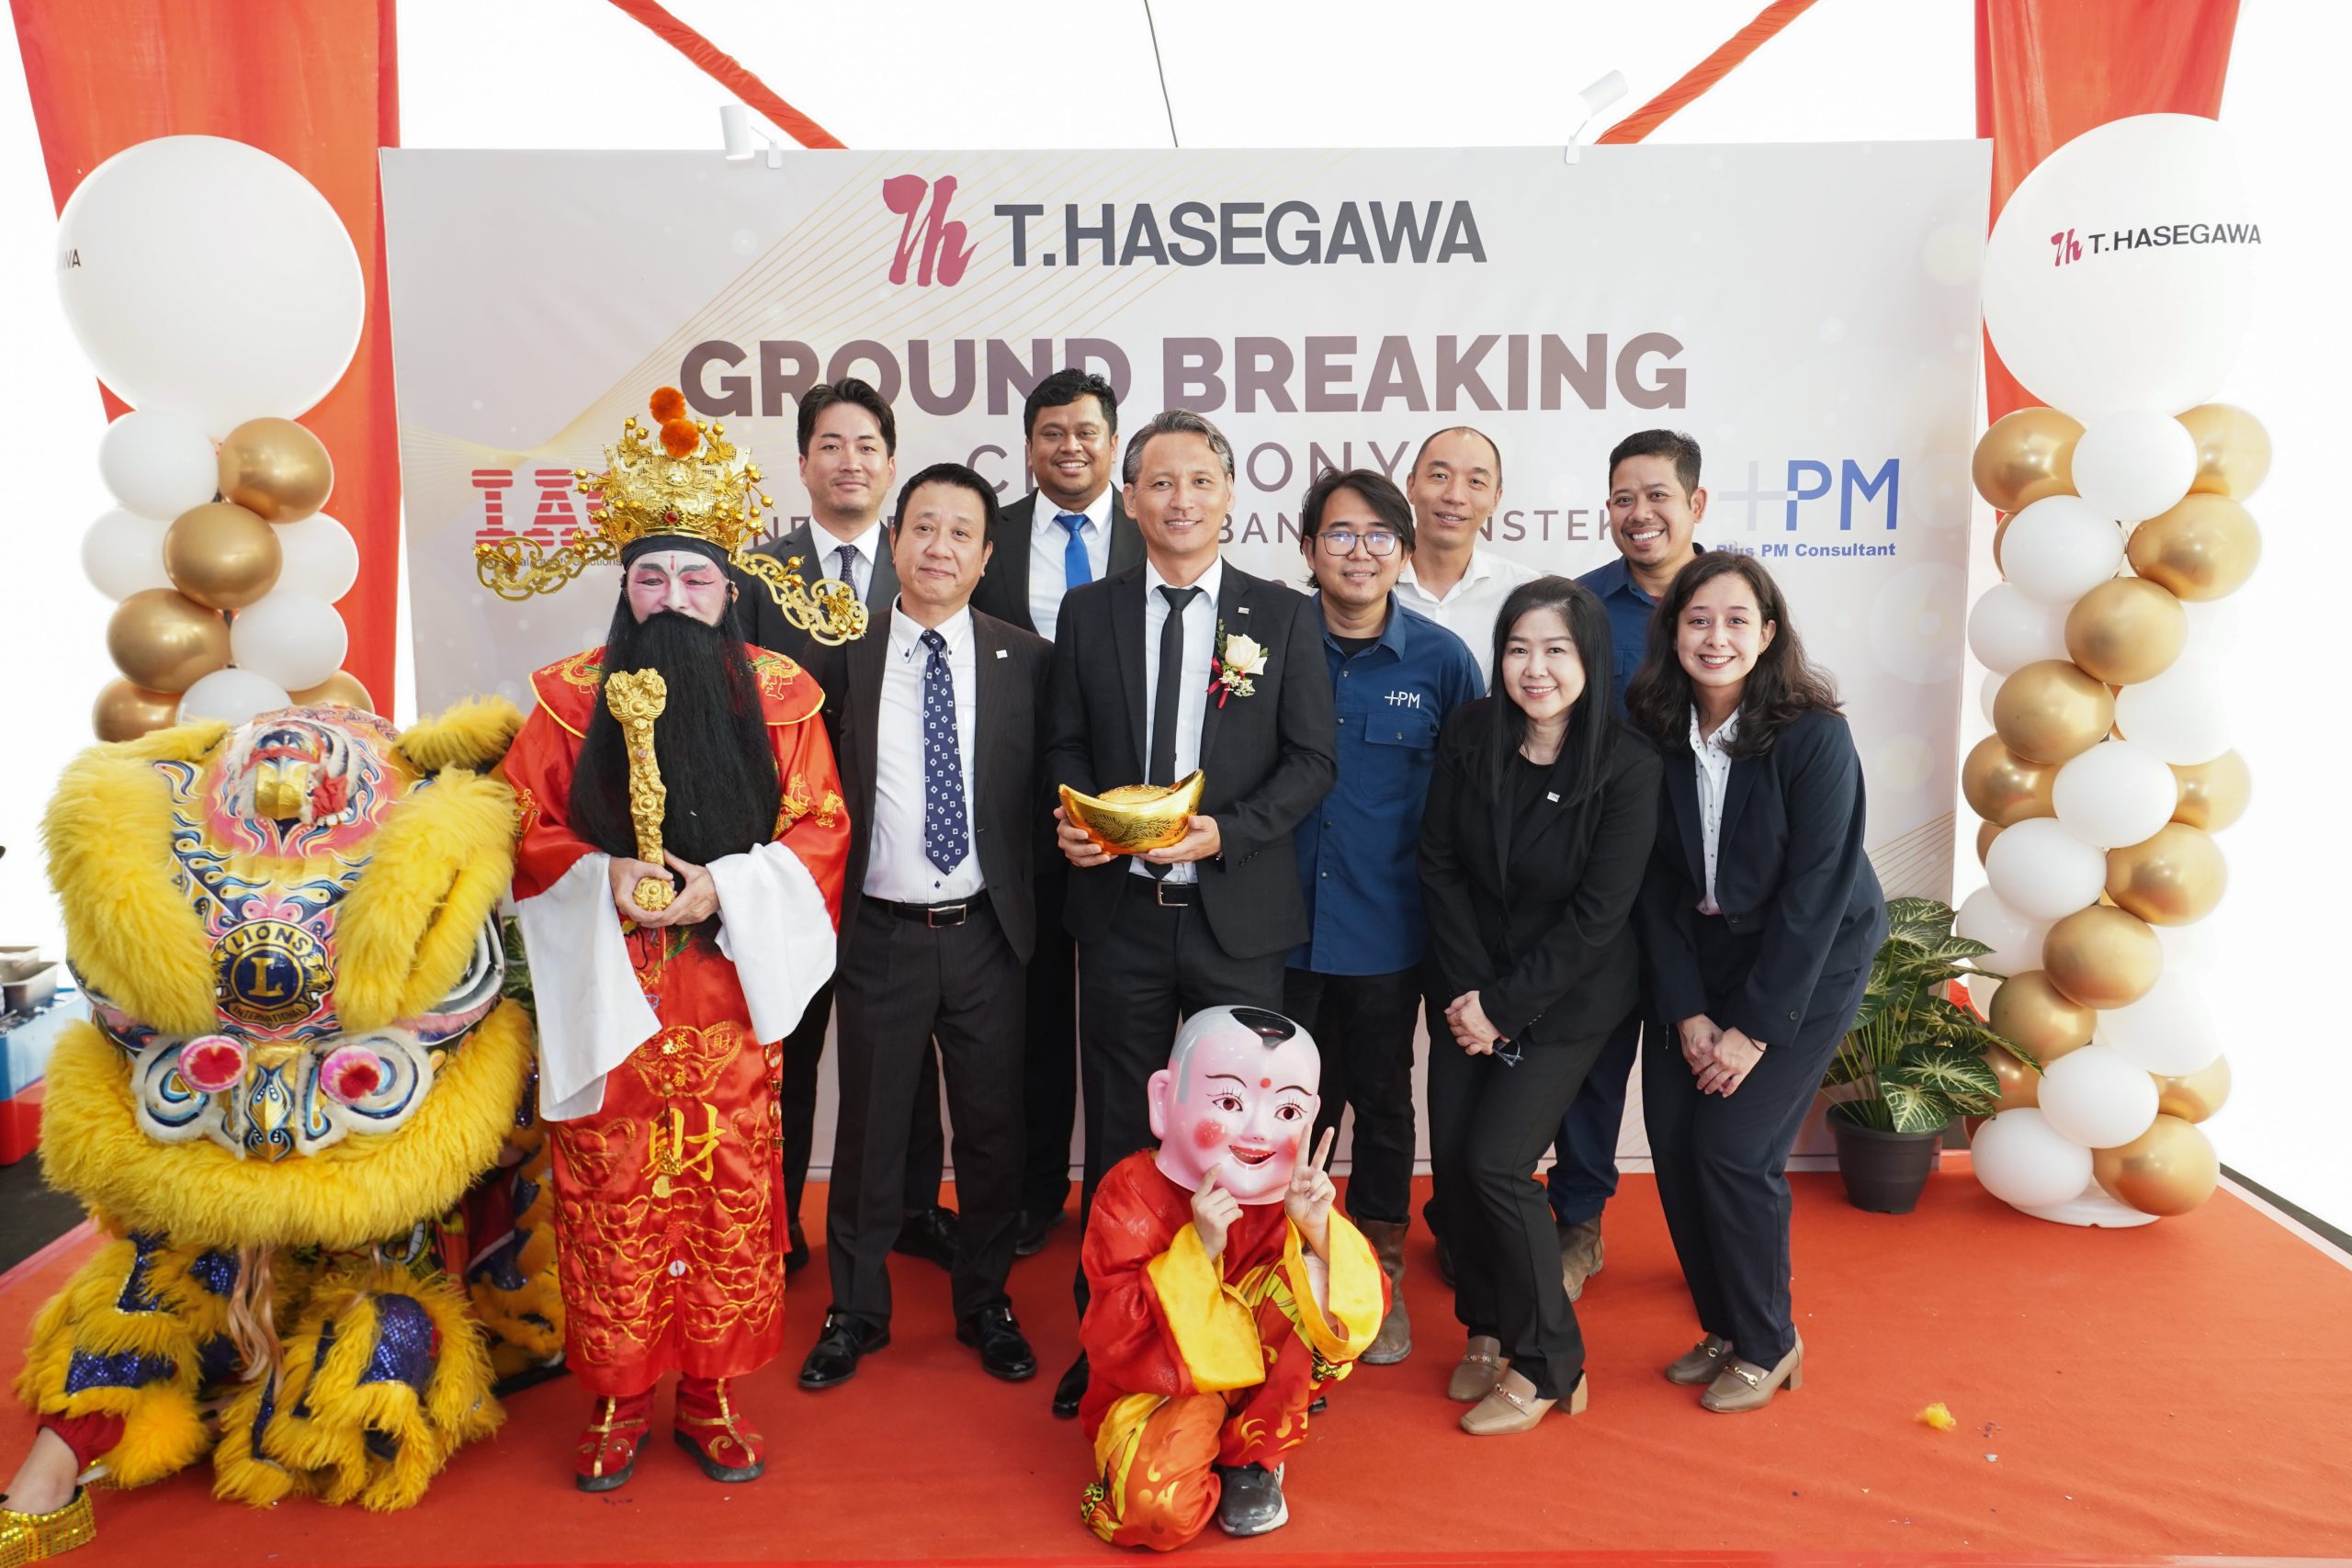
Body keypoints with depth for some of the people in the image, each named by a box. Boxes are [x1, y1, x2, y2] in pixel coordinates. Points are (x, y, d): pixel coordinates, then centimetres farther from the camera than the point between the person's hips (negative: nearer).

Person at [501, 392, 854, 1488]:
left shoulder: (776, 693, 5)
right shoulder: (572, 695, 5)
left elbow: (818, 831, 2)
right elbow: (526, 832, 5)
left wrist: (723, 886, -13)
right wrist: (605, 878, -14)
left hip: (729, 990, 0)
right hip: (606, 990, 0)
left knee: (731, 1188, 3)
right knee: (611, 1194, 3)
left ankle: (711, 1394, 21)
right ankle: (617, 1399, 21)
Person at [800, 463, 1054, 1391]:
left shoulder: (1026, 661, 1)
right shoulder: (840, 657, 0)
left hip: (985, 932, 1)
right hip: (879, 933, 0)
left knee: (992, 1128, 12)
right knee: (869, 1129, 12)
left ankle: (985, 1305, 33)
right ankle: (856, 1312, 31)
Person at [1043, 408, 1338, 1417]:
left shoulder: (1284, 617, 2)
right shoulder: (1087, 614, 7)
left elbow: (1311, 760, -1)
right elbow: (1066, 748, 10)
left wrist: (1226, 832, -15)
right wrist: (1073, 822, -11)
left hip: (1239, 914, -1)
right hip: (1120, 909, 1)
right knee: (1118, 1134, 11)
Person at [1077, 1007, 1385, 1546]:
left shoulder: (1289, 1195, -11)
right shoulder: (1131, 1194, -19)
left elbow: (1362, 1308, -16)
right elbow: (1114, 1339, -26)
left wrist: (1318, 1232, -35)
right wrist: (1200, 1248, -37)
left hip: (1258, 1371, 3)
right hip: (1162, 1382, -3)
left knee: (1304, 1286, -25)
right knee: (1160, 1508, -31)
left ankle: (1252, 1460, -5)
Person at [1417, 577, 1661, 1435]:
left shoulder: (1627, 766, -16)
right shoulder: (1469, 733, -6)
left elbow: (1597, 914, -16)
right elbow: (1440, 864, -3)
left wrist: (1504, 1006, -16)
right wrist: (1468, 989, -11)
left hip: (1568, 997, -4)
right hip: (1474, 987, 4)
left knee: (1496, 1160, -11)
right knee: (1450, 1157, 0)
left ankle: (1546, 1365, 11)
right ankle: (1488, 1327, 27)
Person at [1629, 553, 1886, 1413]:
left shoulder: (1815, 736, -19)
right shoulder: (1661, 735, -6)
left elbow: (1814, 891, -19)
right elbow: (1659, 884, -4)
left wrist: (1757, 1028, -18)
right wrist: (1686, 1013, -10)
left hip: (1810, 961, -4)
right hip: (1704, 956, 4)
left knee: (1731, 1147, -11)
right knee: (1672, 1139, -2)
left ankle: (1768, 1343, 14)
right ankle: (1723, 1327, 21)